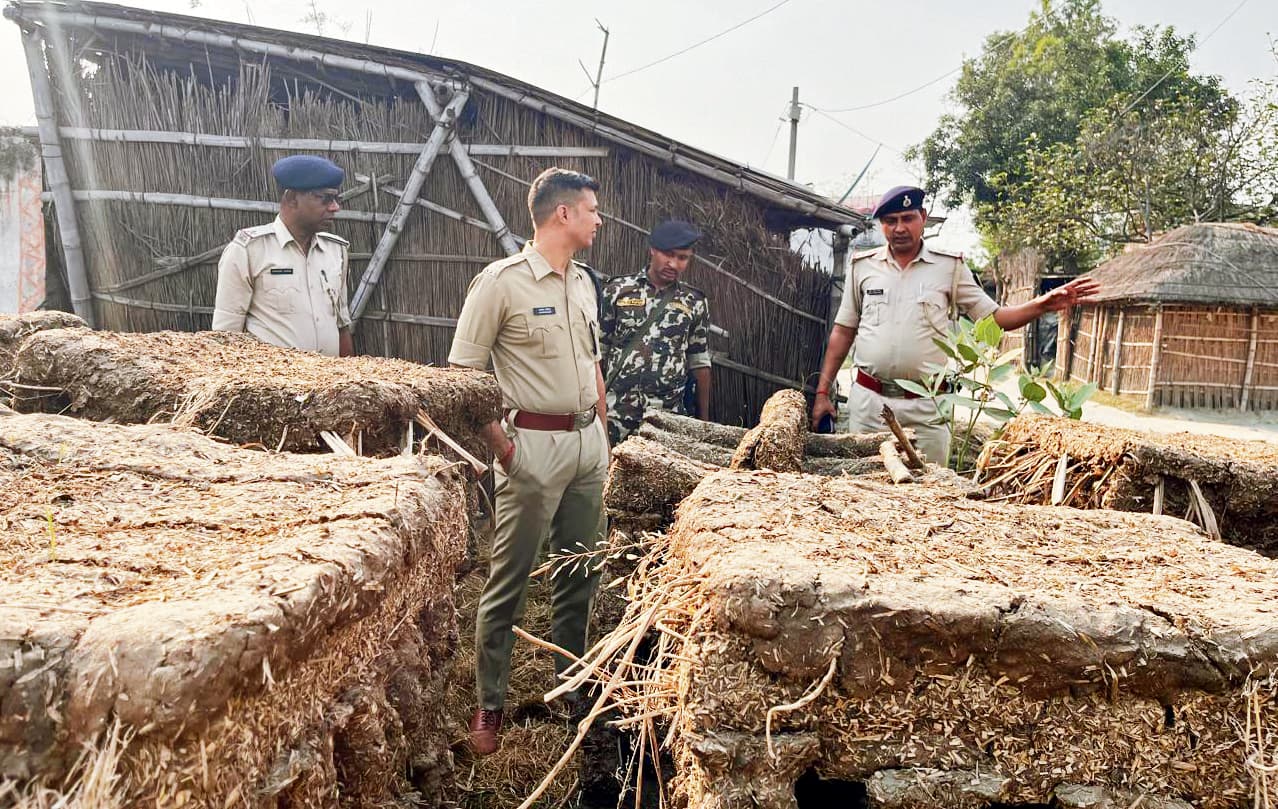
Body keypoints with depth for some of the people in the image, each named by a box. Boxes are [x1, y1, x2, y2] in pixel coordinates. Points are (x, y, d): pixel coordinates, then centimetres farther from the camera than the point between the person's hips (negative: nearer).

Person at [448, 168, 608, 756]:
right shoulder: (501, 282, -10)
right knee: (509, 581, 1)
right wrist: (502, 447, -13)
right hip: (534, 445, -7)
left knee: (580, 574, 13)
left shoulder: (582, 282, 13)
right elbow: (461, 373, -10)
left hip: (587, 442, 7)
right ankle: (489, 707, 17)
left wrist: (602, 433, 16)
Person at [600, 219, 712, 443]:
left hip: (667, 413, 1)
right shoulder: (617, 291, 2)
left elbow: (699, 363, 11)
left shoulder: (695, 302, 7)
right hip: (616, 409, -1)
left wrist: (703, 417, 10)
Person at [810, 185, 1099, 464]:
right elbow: (843, 331, 9)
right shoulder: (863, 266, 6)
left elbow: (993, 317, 5)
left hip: (926, 405, -1)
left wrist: (1042, 305, -13)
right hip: (868, 399, 1)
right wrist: (822, 392, 5)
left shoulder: (949, 266, 4)